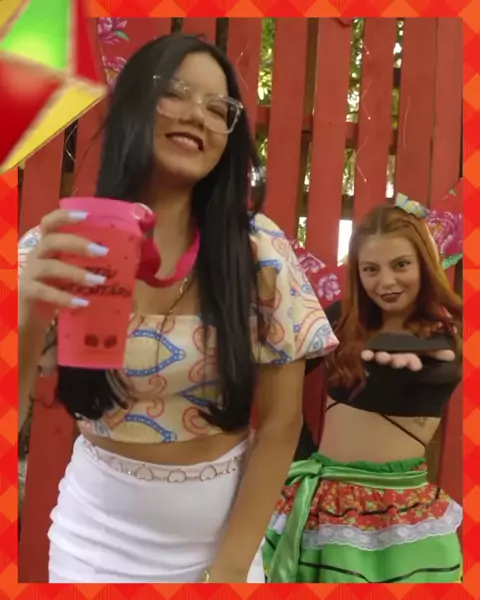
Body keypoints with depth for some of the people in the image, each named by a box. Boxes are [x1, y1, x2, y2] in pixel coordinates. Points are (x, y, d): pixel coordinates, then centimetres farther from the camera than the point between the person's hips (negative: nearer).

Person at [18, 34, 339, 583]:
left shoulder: (260, 249, -12)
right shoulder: (60, 244, -10)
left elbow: (281, 422, -9)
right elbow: (11, 410, -14)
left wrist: (232, 564, -8)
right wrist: (29, 318, -33)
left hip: (225, 525, 0)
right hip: (98, 531, 1)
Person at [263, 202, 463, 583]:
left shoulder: (447, 328, -6)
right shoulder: (341, 319, 3)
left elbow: (444, 370, -23)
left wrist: (414, 358, -39)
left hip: (401, 500, -3)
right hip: (326, 493, 3)